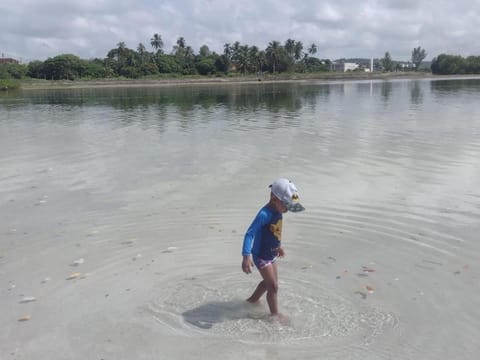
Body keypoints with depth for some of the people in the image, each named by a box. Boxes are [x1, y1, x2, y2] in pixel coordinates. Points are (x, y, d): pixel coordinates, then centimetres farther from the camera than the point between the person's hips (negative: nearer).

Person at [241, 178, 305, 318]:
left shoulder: (278, 212, -1)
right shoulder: (264, 214, -29)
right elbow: (250, 234, -32)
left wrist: (279, 246, 29)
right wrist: (246, 256, -41)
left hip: (271, 255, 9)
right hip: (261, 256, -9)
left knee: (269, 282, 24)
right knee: (273, 286, -2)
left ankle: (252, 300, 43)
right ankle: (275, 315, 14)